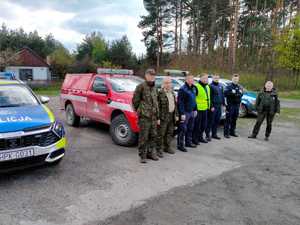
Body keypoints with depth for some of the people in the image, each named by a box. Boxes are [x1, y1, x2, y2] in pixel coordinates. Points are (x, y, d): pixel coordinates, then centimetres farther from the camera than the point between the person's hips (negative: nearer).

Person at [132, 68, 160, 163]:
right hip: (144, 116, -7)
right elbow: (135, 101, -5)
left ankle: (151, 153, 26)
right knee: (143, 137, -2)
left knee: (153, 136, 12)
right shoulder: (141, 86, -7)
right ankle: (142, 155, 10)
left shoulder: (155, 88, 15)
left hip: (153, 117, 7)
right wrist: (139, 110, 4)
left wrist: (158, 117, 17)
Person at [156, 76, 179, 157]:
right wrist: (158, 117, -19)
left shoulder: (172, 93, 14)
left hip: (171, 116, 8)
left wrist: (176, 115, 15)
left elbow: (175, 105, 20)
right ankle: (159, 149, 6)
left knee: (170, 133, 15)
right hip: (163, 117, -8)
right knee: (161, 134, -2)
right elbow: (157, 106, -15)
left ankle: (167, 147, 29)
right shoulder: (160, 93, -11)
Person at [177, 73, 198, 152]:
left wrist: (195, 109, 16)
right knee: (183, 129, -3)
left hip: (192, 112, 8)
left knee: (190, 128, 17)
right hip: (185, 112, -8)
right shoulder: (182, 89, -15)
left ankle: (188, 142, 30)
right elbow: (180, 102, -18)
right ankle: (180, 145, 5)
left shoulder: (194, 88, 11)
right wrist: (182, 113, -20)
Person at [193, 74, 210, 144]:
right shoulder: (196, 87, -14)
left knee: (204, 125, 16)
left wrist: (209, 106, 21)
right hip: (198, 109, -9)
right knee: (197, 125, 0)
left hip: (205, 109, 9)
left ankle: (200, 137, 31)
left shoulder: (207, 86, 15)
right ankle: (194, 138, 13)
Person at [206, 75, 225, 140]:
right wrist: (211, 106, -16)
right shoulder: (211, 86, -9)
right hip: (213, 106, -7)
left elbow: (222, 95, 19)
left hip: (219, 106, 7)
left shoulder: (220, 86, 14)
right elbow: (209, 97, -13)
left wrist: (223, 103, 13)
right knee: (211, 121, -2)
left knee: (217, 120, 11)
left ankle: (214, 134, 21)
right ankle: (208, 134, 7)